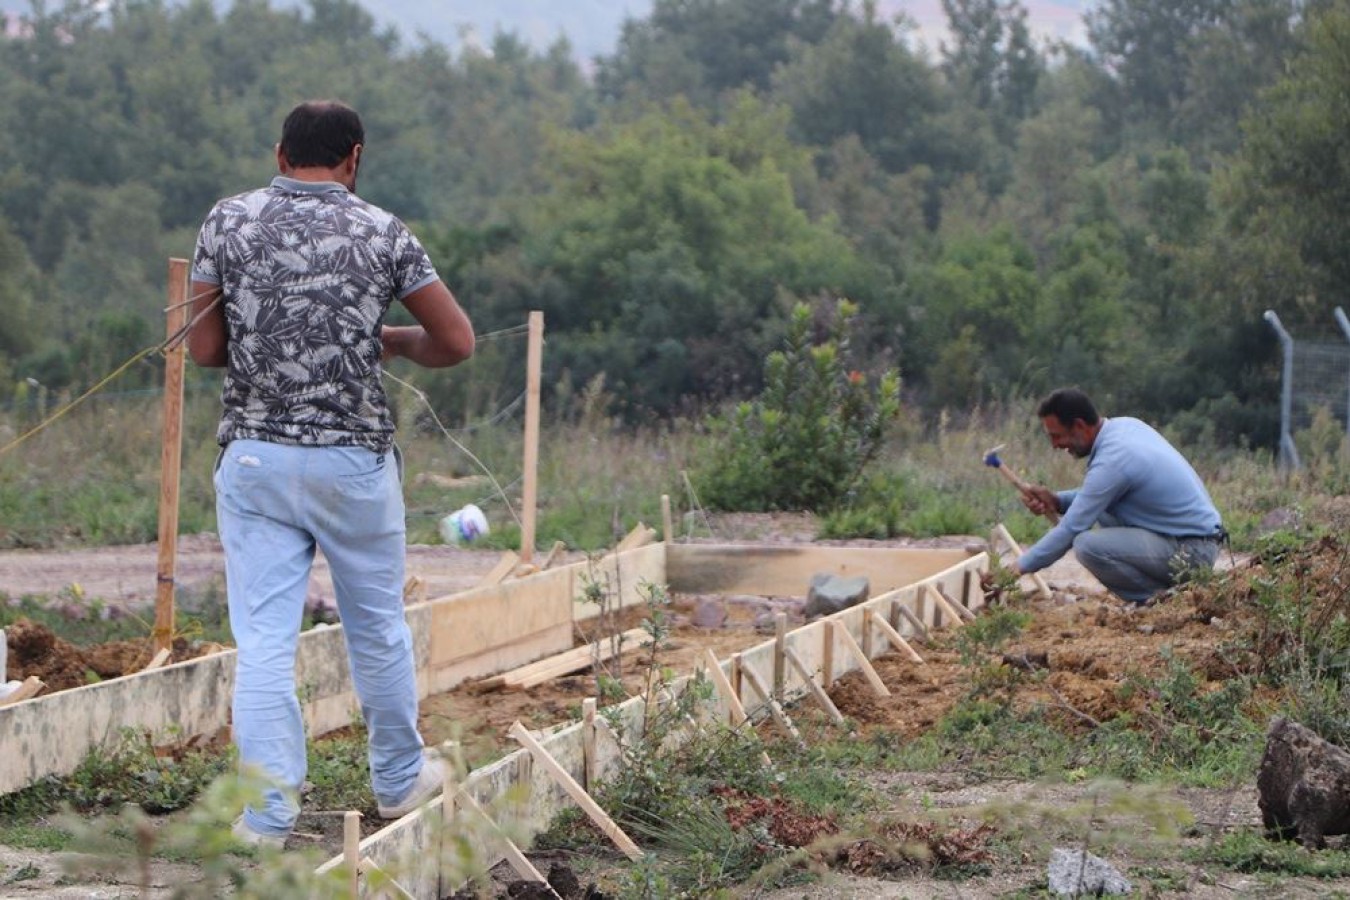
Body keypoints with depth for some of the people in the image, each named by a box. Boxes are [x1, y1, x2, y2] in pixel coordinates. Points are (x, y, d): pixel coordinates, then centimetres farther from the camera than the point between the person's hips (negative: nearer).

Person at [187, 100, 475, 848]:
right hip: (354, 457, 0)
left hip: (254, 456, 0)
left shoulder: (229, 222, -1)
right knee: (377, 626, 16)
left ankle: (266, 813, -3)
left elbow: (202, 349, 0)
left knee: (263, 637, 1)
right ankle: (399, 779, 32)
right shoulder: (382, 233, -2)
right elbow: (456, 342, 1)